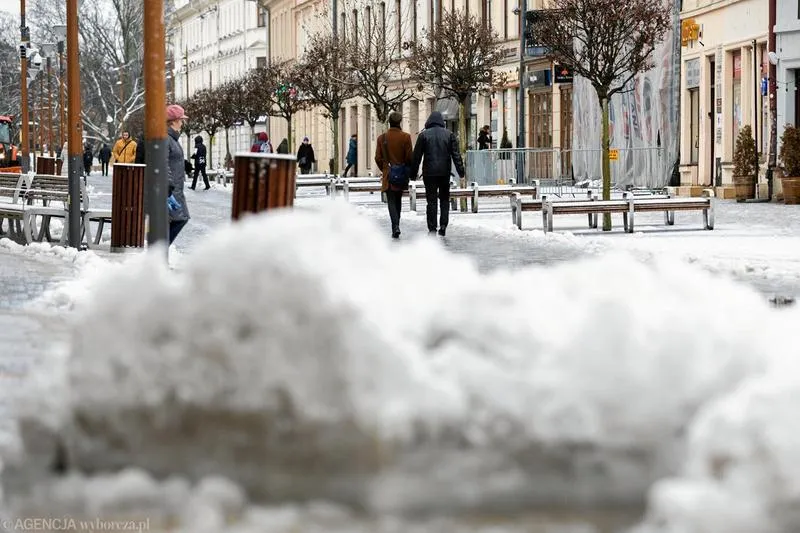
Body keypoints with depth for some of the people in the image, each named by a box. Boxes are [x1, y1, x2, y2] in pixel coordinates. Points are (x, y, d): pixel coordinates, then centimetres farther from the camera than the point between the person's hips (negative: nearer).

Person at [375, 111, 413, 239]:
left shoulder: (382, 138, -3)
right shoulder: (405, 137, -7)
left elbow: (378, 158, 0)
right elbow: (409, 157, -7)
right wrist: (410, 170, 11)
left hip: (388, 175, -1)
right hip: (401, 175, 1)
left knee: (391, 201, -2)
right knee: (398, 200, 17)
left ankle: (395, 227, -19)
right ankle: (396, 225, 24)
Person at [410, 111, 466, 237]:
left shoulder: (424, 135, -2)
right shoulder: (449, 134, 2)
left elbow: (417, 156, -1)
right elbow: (456, 154, 1)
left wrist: (413, 173, 4)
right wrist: (461, 171, 4)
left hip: (429, 173, -1)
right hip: (445, 173, 1)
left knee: (431, 200, 1)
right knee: (444, 199, 13)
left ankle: (432, 228, -2)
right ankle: (443, 225, 3)